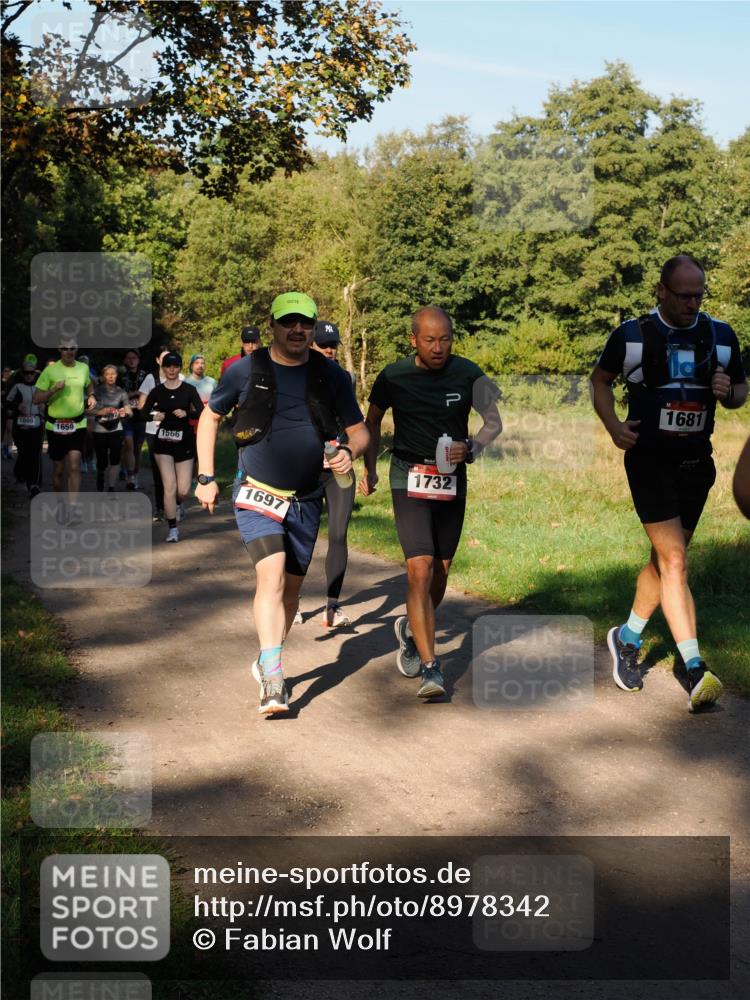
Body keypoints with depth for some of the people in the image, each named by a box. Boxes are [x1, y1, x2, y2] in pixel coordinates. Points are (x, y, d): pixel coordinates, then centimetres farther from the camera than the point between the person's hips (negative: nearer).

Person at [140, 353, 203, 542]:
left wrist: (186, 413, -26)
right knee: (170, 486, -9)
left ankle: (178, 504, 39)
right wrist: (154, 416, -19)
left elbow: (202, 413, -9)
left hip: (185, 442, 0)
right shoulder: (157, 391, 2)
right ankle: (173, 528, 2)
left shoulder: (189, 390, 0)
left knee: (183, 489, 1)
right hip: (163, 442, 0)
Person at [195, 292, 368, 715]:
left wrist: (350, 452, -18)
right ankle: (273, 682, -21)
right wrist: (206, 478, 4)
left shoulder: (331, 376, 0)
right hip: (257, 495, -3)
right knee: (271, 576, -20)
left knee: (292, 586, 11)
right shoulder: (245, 371, -5)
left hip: (306, 500, 3)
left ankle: (267, 662, 33)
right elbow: (210, 417, 8)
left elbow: (359, 429, 6)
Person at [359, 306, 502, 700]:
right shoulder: (393, 378, -6)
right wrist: (370, 469, 10)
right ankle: (430, 668, -13)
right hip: (409, 479, -3)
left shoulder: (468, 374, -4)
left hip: (452, 482, 3)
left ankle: (411, 630, 40)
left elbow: (493, 422, 4)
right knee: (420, 570, -15)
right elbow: (373, 422, 12)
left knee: (440, 573, 11)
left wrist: (470, 447, -15)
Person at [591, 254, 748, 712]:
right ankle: (696, 670, -16)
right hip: (649, 460, -4)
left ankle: (628, 638, 34)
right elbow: (601, 379, 10)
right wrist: (613, 425, -6)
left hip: (696, 462, 5)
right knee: (674, 561, -14)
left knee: (664, 559, 14)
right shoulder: (632, 335, -3)